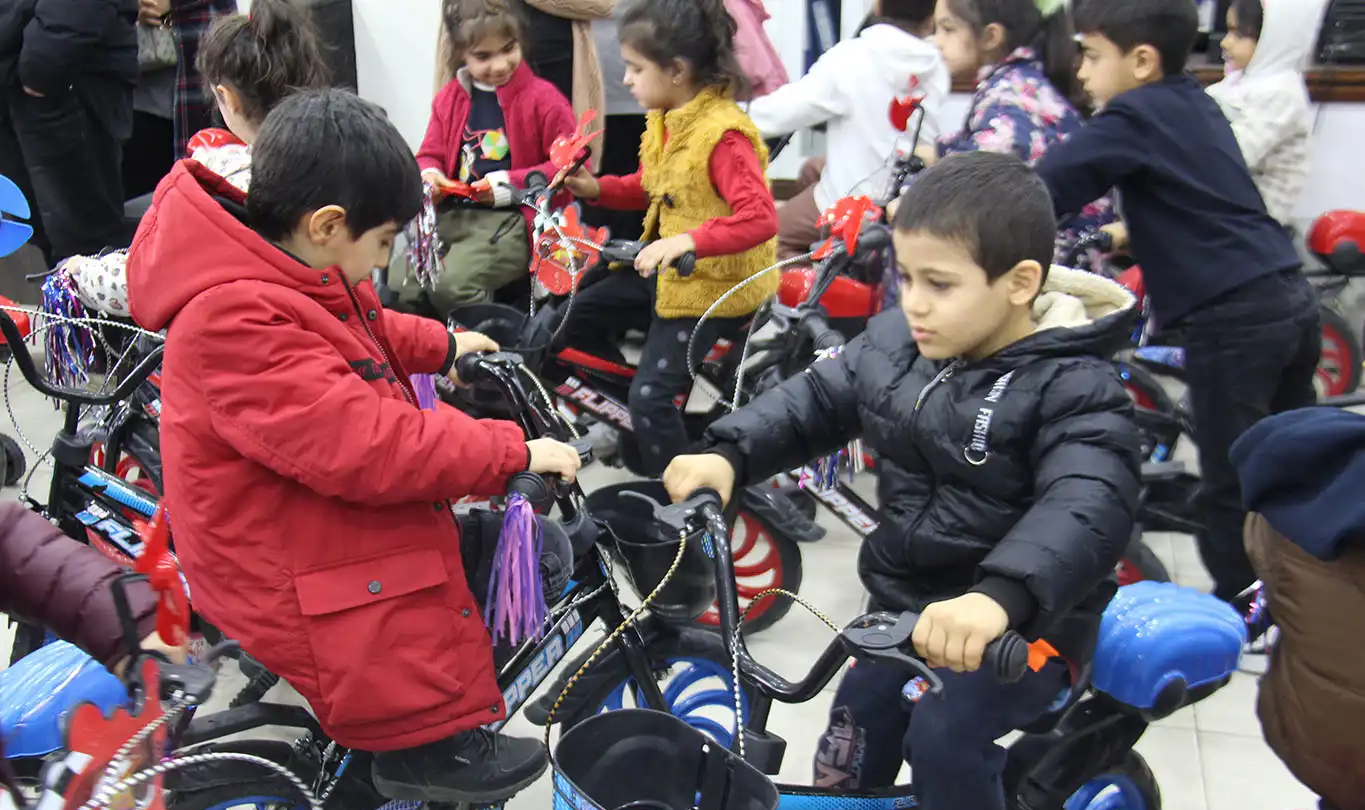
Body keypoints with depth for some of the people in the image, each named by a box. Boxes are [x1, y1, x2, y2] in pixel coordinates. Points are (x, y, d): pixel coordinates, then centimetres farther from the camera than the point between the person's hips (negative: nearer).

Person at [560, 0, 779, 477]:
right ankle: (633, 421, 29)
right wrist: (598, 189, 3)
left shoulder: (724, 134, -25)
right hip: (667, 270, 9)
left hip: (715, 283, -9)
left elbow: (760, 219, -33)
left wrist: (687, 241, -44)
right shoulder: (665, 120, 3)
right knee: (579, 319, 13)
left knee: (652, 394, -13)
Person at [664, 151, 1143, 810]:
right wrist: (728, 456, -16)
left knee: (945, 737, -24)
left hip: (1024, 619, -6)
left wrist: (1001, 596, -56)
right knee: (851, 748, 11)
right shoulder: (894, 343, -3)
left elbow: (1087, 506, -38)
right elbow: (816, 399, 3)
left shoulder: (1073, 390, -23)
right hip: (906, 598, 6)